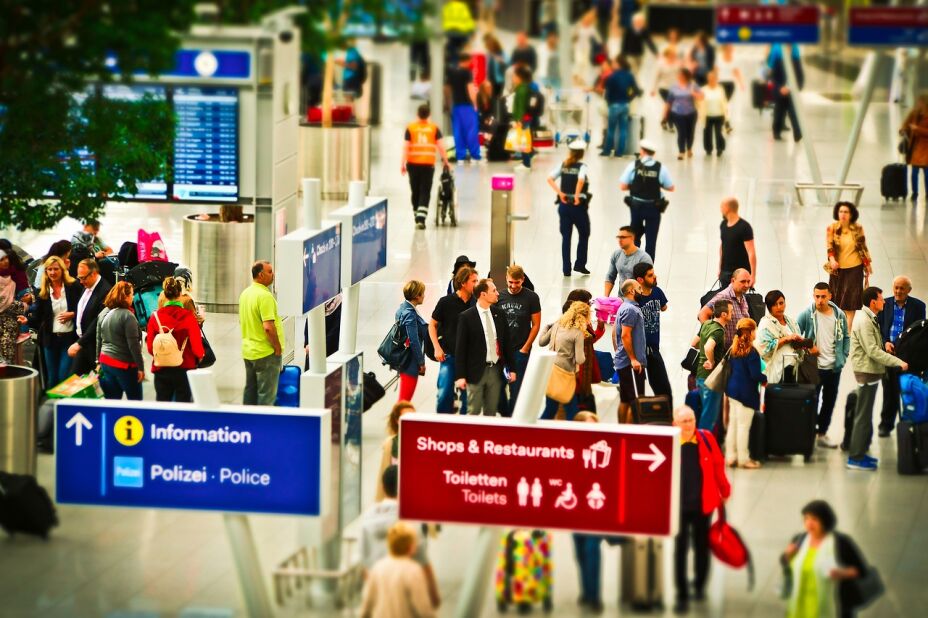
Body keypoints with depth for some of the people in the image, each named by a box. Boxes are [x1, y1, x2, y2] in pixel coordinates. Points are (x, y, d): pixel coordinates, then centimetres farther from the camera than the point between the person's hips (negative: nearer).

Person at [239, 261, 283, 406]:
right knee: (266, 396, -3)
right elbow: (268, 327, -26)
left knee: (250, 392, 15)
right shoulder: (265, 296, -20)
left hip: (248, 351, 9)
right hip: (266, 353, -9)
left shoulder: (245, 294, 9)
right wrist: (278, 347, -14)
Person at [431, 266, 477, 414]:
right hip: (449, 355, -2)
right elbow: (432, 325, 5)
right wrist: (437, 348, -6)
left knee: (468, 396, 5)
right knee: (444, 394, -6)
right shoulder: (446, 302, -4)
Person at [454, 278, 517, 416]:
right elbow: (460, 348, -8)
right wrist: (460, 376, -11)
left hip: (496, 370, 5)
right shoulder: (466, 317, -8)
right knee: (473, 412, -1)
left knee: (491, 412, 10)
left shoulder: (499, 314, 6)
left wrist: (512, 368, 10)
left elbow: (507, 342, 13)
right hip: (476, 370, -5)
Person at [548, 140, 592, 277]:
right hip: (579, 205, -4)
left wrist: (560, 193, -6)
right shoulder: (582, 167, -9)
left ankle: (566, 269, 6)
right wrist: (577, 196, -19)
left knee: (565, 237, 8)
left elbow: (550, 179, -6)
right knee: (584, 235, 15)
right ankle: (580, 264, 11)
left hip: (564, 205, 4)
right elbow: (581, 180, -28)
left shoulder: (563, 165, 4)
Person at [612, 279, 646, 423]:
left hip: (622, 362, 10)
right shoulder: (631, 309, -14)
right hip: (631, 363, -10)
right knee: (635, 401, -9)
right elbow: (625, 335, -21)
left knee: (624, 400, 12)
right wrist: (633, 359, -21)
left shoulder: (624, 308, 17)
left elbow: (615, 334, 22)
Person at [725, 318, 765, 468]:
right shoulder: (751, 352, -18)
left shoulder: (733, 349, 6)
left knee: (732, 424, 13)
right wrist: (765, 379, 0)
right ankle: (743, 459, 4)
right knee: (743, 426, -1)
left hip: (732, 389, 8)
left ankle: (730, 456, 17)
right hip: (746, 393, -8)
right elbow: (755, 374, -21)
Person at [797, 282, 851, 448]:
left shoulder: (839, 315, 2)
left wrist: (843, 357, 3)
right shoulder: (806, 315, -9)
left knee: (829, 402, 13)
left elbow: (846, 337, 11)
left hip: (834, 367, 4)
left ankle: (822, 433, 25)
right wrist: (807, 349, -17)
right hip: (813, 366, -4)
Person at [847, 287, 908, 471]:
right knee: (863, 416, -6)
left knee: (865, 415, 16)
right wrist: (898, 363, -24)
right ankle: (855, 457, -3)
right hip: (866, 373, -10)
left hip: (871, 372, 10)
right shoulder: (864, 322, -19)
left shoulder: (870, 320, 14)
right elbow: (873, 351, -24)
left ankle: (859, 452, 24)